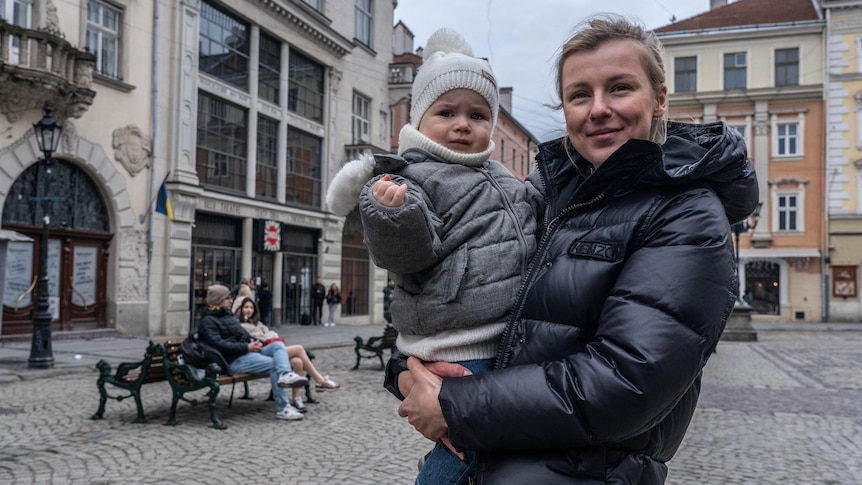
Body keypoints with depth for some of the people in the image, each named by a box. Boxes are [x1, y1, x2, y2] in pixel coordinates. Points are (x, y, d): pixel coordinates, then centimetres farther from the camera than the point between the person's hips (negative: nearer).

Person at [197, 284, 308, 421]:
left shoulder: (229, 315, 25)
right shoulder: (208, 322, -3)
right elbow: (220, 345, -17)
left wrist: (255, 342, 6)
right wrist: (247, 347, -19)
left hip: (248, 352, 9)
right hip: (234, 360, -9)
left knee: (278, 345, -13)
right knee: (274, 364, -23)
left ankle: (286, 374, -44)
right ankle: (282, 409, -25)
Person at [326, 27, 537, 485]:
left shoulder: (503, 179, 18)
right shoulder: (412, 178, -9)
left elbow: (532, 234, 33)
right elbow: (408, 256, -20)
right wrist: (394, 214, -35)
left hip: (511, 338, 9)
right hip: (462, 348, -8)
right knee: (463, 444, -6)